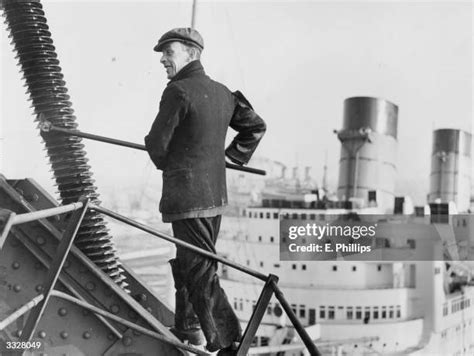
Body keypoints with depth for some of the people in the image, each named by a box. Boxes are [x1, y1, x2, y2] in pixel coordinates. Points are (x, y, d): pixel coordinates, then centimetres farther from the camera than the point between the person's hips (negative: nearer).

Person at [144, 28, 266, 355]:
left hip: (186, 197, -9)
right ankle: (187, 328, 34)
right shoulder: (222, 93, 10)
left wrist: (165, 164, 12)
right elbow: (256, 126, 19)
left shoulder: (179, 90, -14)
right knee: (187, 263, 22)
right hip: (216, 195, 9)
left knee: (201, 273, -5)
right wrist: (230, 156, 21)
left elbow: (157, 144, -9)